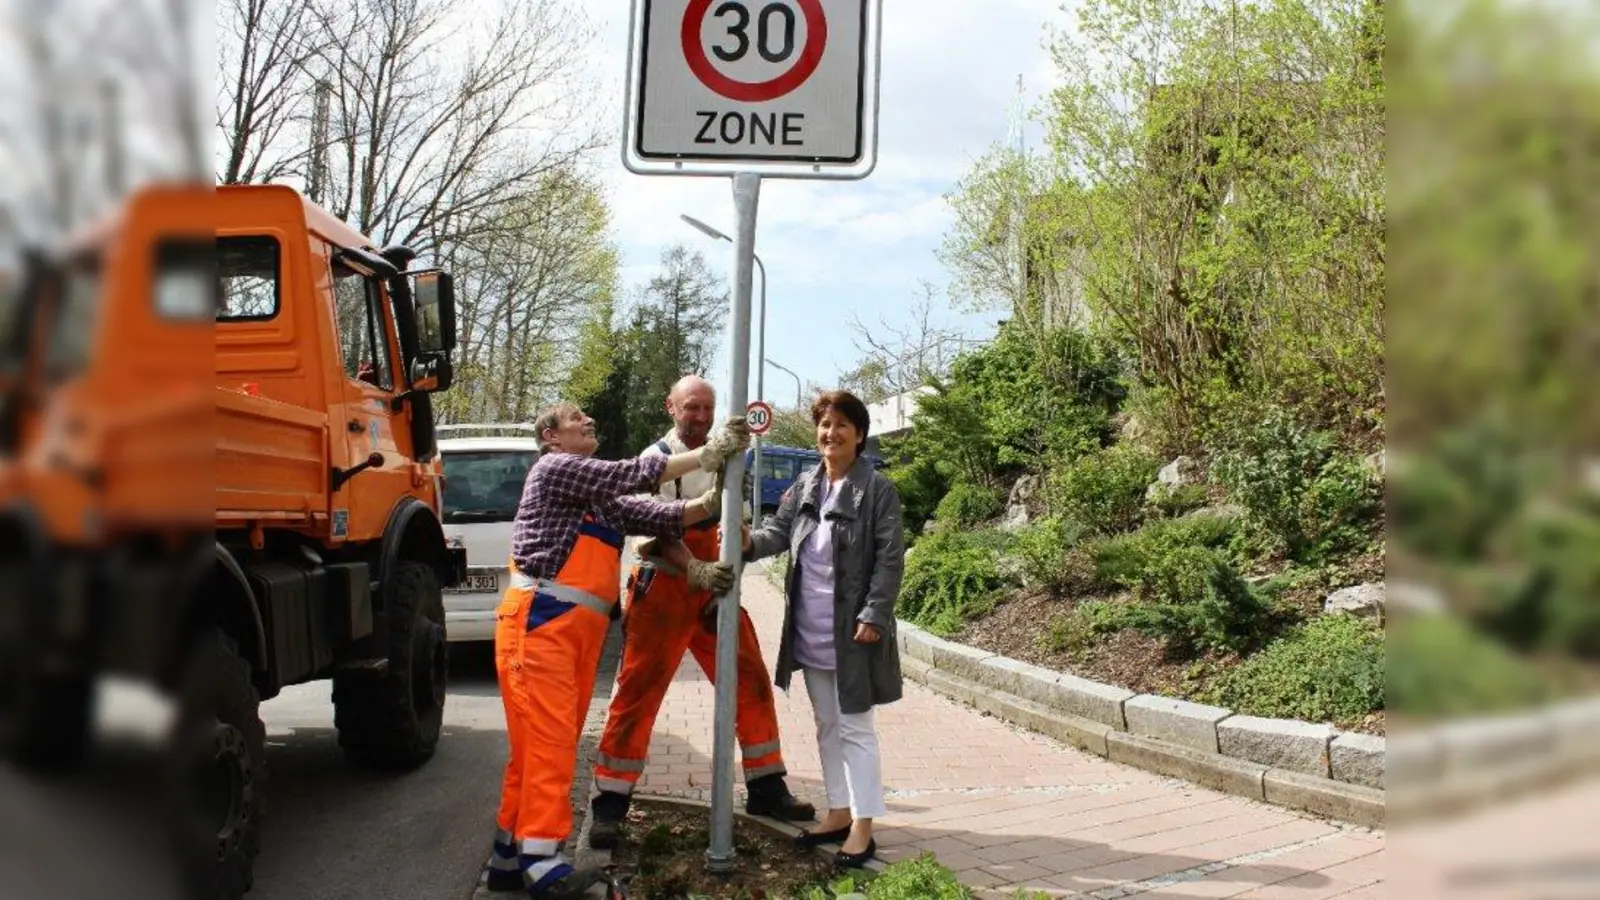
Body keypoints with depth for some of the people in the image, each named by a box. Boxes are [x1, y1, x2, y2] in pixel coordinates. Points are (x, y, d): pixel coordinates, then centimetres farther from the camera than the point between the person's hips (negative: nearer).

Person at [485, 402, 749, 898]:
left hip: (580, 628, 9)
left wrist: (710, 502, -3)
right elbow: (633, 474, -9)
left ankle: (510, 857, 14)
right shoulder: (554, 468, -1)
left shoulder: (601, 497, 25)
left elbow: (655, 516, 11)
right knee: (548, 739, -12)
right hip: (540, 620, -9)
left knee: (555, 741, 8)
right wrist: (708, 453, -8)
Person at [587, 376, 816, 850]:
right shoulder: (656, 460, -6)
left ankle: (765, 788, 22)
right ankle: (609, 804, 2)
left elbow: (729, 527, 8)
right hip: (663, 588, -6)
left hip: (712, 590, 6)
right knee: (637, 695, -5)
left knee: (751, 684, 8)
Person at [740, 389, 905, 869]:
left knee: (855, 727, -1)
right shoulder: (804, 487, 10)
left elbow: (890, 559, -12)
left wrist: (874, 616, -17)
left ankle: (862, 826, 7)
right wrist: (750, 542, -17)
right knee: (826, 724, 16)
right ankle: (839, 812, 27)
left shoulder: (878, 489, -9)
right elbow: (780, 531, 5)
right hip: (810, 629, 7)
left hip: (852, 627, -7)